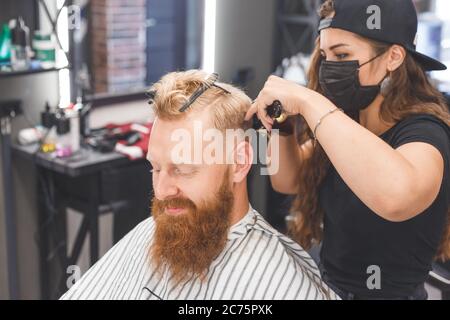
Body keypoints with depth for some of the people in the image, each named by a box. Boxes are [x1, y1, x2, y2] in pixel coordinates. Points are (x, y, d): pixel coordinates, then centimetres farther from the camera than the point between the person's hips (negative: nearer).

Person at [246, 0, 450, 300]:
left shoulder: (424, 131, -23)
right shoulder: (347, 120, -3)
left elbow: (398, 197, -45)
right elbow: (289, 181, 7)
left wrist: (308, 101, -38)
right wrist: (282, 123, -12)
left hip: (388, 292, -6)